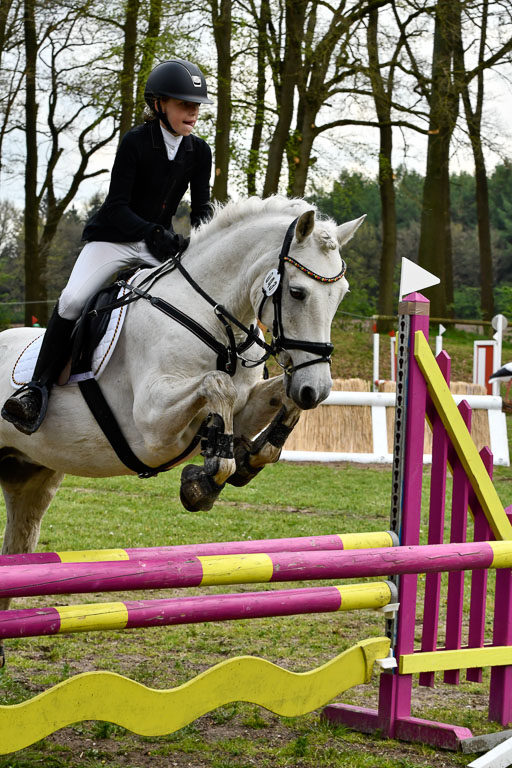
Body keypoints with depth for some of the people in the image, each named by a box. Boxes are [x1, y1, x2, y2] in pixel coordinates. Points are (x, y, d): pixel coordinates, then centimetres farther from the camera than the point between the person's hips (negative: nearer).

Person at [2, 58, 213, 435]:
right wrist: (153, 234, -34)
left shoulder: (199, 152, 0)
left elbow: (202, 208, 4)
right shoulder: (136, 142, -14)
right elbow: (117, 207, -18)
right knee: (73, 299, -26)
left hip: (160, 242, 5)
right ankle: (40, 387, -21)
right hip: (112, 238, -5)